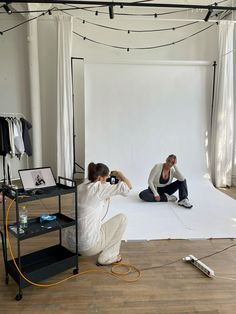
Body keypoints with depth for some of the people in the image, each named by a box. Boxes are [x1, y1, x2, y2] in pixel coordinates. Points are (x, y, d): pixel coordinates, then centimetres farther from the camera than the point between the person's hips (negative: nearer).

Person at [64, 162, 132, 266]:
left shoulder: (80, 187, 9)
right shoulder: (99, 188, -13)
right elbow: (128, 186, -12)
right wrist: (119, 174, 6)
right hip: (88, 246, -8)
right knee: (122, 218, 7)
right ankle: (108, 257, 10)